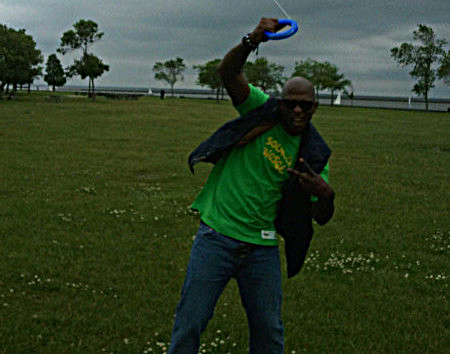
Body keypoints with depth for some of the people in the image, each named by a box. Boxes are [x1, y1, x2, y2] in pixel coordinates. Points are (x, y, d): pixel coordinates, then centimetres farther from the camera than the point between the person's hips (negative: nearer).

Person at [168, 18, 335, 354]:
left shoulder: (314, 154, 1)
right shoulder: (262, 110, -3)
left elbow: (321, 217, 2)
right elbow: (229, 73, -17)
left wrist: (326, 195, -21)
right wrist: (253, 41, -36)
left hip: (262, 248, 2)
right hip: (216, 236, -2)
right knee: (189, 323, 2)